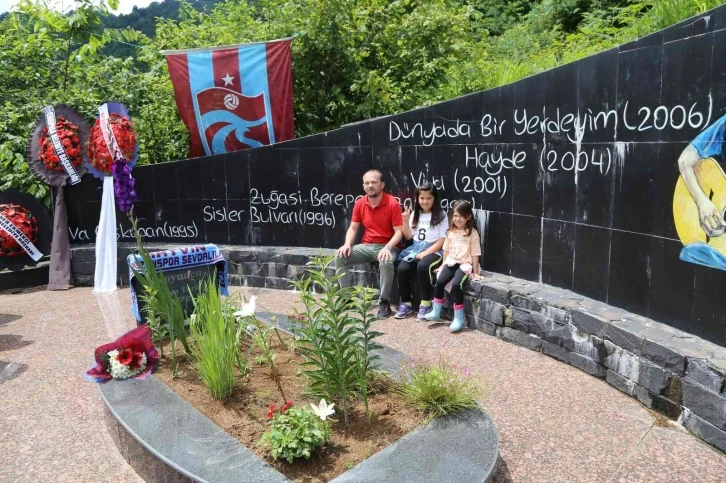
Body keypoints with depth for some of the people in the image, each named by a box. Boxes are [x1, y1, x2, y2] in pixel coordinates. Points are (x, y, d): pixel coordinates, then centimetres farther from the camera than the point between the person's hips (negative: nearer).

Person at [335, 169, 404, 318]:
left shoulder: (393, 204, -13)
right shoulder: (359, 204, 3)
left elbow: (399, 231, -14)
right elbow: (353, 228, 8)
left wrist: (387, 247, -30)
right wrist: (347, 244, -11)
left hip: (387, 247, -5)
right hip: (367, 246, 5)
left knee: (386, 262, -38)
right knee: (340, 257, -13)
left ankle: (384, 302, -21)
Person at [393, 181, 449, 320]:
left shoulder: (441, 215, -3)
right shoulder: (415, 214, 11)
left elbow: (442, 241, -8)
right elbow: (409, 236, 12)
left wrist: (425, 253, -17)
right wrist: (406, 221, -3)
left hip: (433, 251, -4)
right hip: (415, 249, 4)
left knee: (422, 266, -35)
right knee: (402, 269, -23)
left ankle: (425, 304, -19)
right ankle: (406, 303, -4)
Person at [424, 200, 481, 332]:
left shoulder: (472, 233, -6)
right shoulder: (450, 232, 9)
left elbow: (475, 254, -6)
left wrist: (475, 273, -6)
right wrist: (443, 265, 15)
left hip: (465, 264, -5)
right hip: (451, 262, 5)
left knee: (456, 284, -27)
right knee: (440, 282, -19)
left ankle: (459, 318, -15)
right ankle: (436, 312, -2)